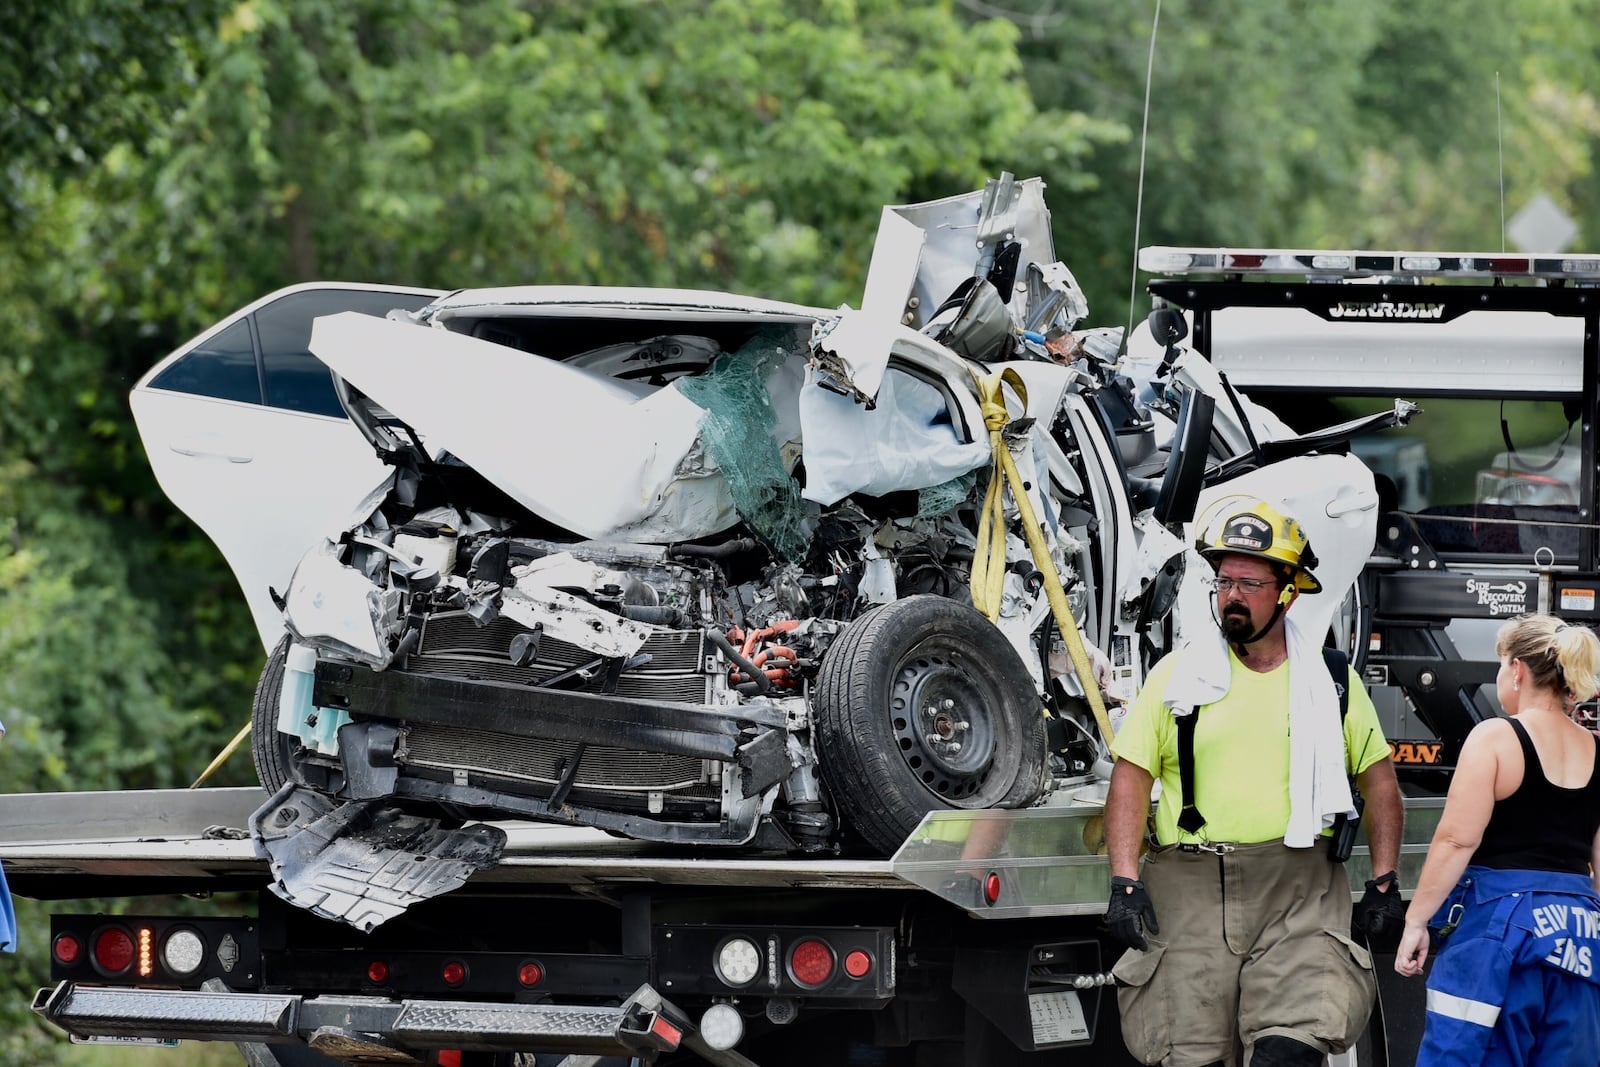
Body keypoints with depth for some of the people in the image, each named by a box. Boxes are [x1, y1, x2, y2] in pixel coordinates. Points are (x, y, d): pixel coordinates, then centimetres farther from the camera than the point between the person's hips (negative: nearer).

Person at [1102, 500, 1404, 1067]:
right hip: (1190, 888, 0)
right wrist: (1125, 883, -7)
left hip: (1296, 892, 0)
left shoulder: (1331, 681, 10)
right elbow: (1130, 779, 5)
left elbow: (1378, 781, 17)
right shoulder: (1178, 674, 7)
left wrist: (1384, 884, 8)